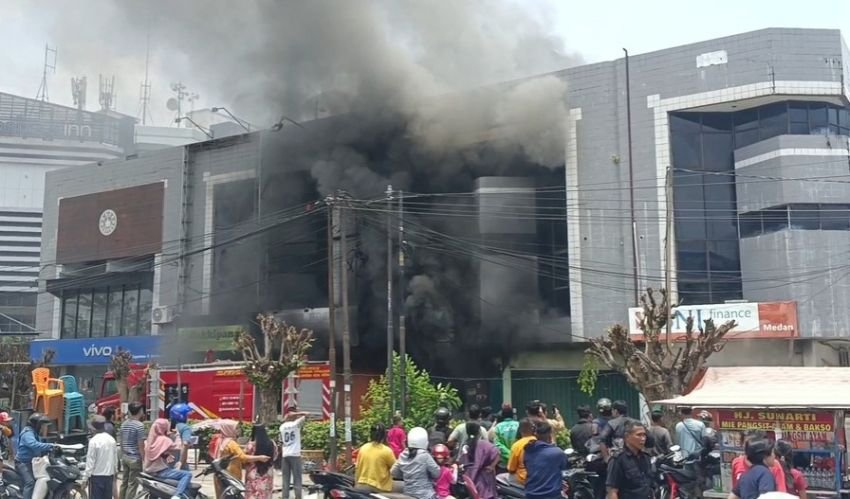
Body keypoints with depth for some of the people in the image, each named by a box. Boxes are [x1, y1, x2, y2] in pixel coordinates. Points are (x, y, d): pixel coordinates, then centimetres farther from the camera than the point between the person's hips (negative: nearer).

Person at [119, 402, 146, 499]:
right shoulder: (139, 425, -15)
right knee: (132, 484, -2)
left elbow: (121, 442, 14)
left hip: (125, 457, 8)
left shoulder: (124, 424, 9)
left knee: (124, 482, 13)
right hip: (135, 458, -8)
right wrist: (144, 460, -10)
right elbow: (141, 445, -16)